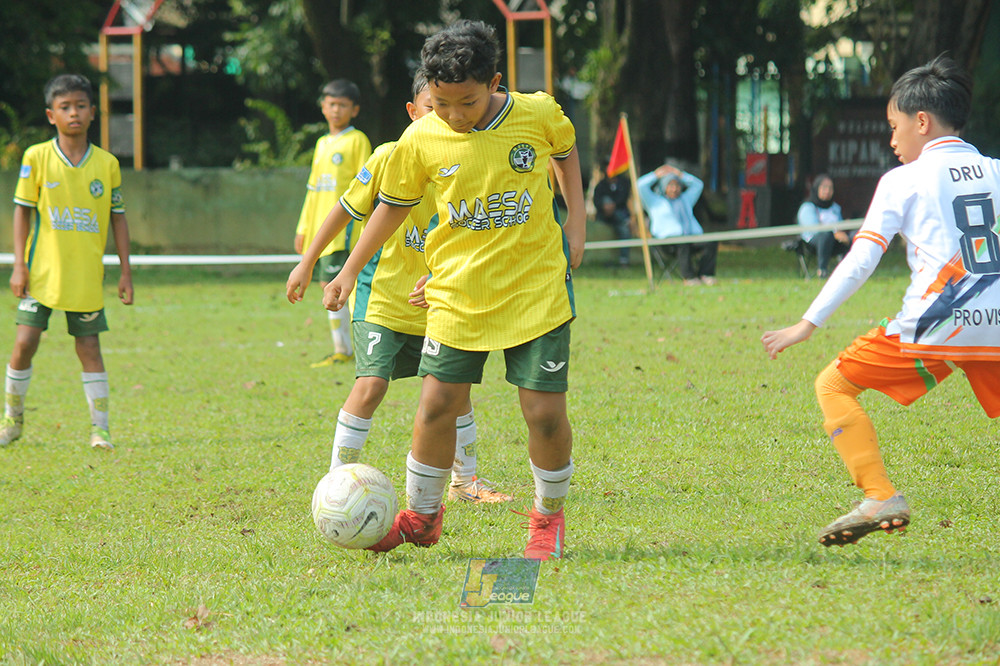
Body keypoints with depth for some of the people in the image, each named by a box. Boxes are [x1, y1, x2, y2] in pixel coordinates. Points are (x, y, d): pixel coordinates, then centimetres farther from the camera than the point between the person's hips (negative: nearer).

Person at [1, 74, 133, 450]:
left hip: (87, 277, 1)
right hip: (42, 273, -1)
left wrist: (125, 272, 6)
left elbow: (117, 218, 8)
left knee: (89, 348, 2)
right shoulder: (37, 158, -3)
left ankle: (100, 428, 8)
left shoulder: (107, 164, 1)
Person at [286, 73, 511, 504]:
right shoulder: (390, 159, -13)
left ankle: (465, 480, 29)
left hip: (434, 303, 4)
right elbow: (347, 209, 0)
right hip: (381, 297, -4)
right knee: (371, 384, -18)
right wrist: (307, 263, 3)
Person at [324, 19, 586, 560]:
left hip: (536, 292, -1)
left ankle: (549, 516, 18)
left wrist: (576, 216, 8)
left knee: (545, 410, -4)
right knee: (437, 406, -2)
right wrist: (350, 271, 11)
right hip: (458, 297, 1)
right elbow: (393, 204, 10)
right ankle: (421, 515, 19)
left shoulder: (538, 115, -8)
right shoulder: (421, 140, -7)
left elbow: (565, 150, 16)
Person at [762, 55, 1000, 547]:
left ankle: (880, 497, -6)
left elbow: (860, 261, -3)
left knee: (835, 384, 8)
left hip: (937, 323, -5)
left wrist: (809, 324, -1)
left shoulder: (903, 181, 2)